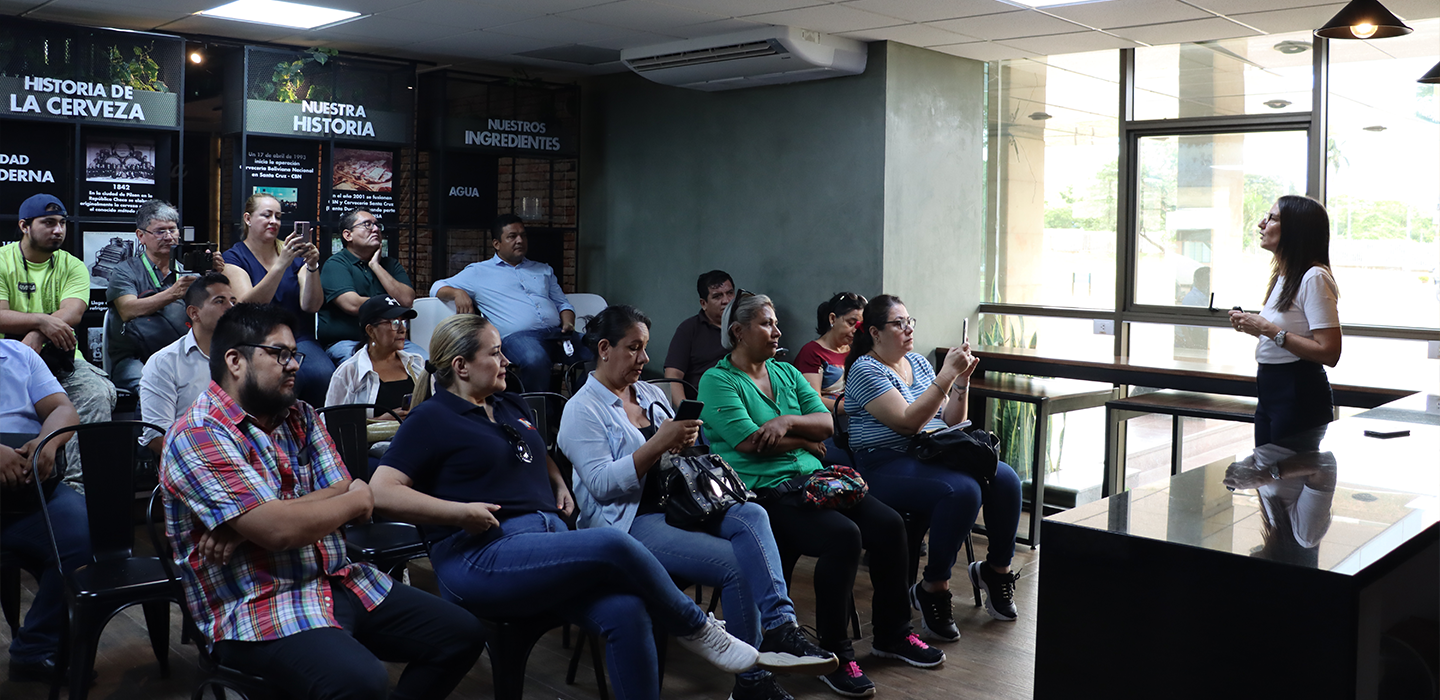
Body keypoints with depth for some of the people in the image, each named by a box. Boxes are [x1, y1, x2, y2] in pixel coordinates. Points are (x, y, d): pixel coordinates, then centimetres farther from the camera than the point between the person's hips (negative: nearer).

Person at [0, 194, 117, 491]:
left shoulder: (72, 267, 8)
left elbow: (71, 314, -11)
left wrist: (34, 337, -28)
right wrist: (42, 321, -29)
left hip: (62, 358, 2)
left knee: (99, 393, -25)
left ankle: (78, 484, -23)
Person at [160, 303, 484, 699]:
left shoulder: (301, 418, 12)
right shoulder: (197, 439, -13)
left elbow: (343, 492, 0)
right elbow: (281, 530, -22)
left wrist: (249, 526, -16)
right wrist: (357, 499, -4)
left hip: (338, 583, 8)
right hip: (258, 609, -8)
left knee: (463, 635, 1)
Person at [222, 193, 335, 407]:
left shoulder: (294, 253, 13)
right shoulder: (235, 257, 5)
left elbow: (311, 306, 0)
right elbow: (247, 305, -15)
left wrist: (312, 267, -17)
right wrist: (281, 264, -24)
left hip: (298, 339, 3)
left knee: (323, 373, -30)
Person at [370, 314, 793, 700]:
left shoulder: (511, 407, 24)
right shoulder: (432, 419, 1)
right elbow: (381, 493, -9)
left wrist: (559, 485, 21)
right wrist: (461, 512, -16)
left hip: (549, 536, 7)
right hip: (483, 560, -7)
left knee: (626, 612, -23)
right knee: (613, 545, -27)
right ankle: (696, 629, -6)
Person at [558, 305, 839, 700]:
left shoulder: (651, 393, 19)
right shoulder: (583, 410, -4)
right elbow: (601, 483, -16)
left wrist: (684, 443, 0)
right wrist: (659, 444, -21)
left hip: (674, 504, 7)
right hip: (629, 522, -7)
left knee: (752, 515, -24)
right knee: (734, 563, -26)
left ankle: (779, 625, -33)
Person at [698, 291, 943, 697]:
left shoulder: (787, 373, 19)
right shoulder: (718, 381, -3)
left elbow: (826, 423, 11)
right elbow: (750, 441, -14)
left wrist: (788, 422, -10)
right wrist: (806, 441, -1)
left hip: (811, 479, 8)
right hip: (762, 492, -7)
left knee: (889, 524, -11)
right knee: (843, 535, -30)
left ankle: (892, 634, 8)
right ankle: (834, 657, -16)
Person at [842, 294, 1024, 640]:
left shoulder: (917, 361, 18)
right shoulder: (865, 370, -6)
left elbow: (950, 421, 16)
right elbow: (909, 422, -18)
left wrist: (961, 381, 1)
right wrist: (946, 374, -18)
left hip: (936, 456, 8)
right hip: (888, 465, -7)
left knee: (1005, 478, -15)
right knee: (963, 490, -32)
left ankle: (997, 569, 5)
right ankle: (932, 589, -19)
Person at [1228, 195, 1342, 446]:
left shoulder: (1314, 278, -15)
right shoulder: (1283, 275, 15)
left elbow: (1329, 353, -22)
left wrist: (1269, 330, -20)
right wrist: (1253, 326, 5)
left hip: (1300, 397, -9)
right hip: (1269, 392, 9)